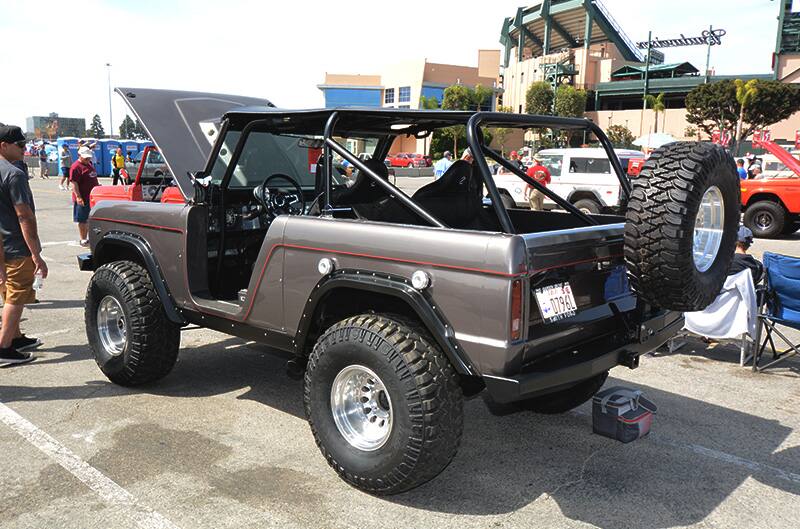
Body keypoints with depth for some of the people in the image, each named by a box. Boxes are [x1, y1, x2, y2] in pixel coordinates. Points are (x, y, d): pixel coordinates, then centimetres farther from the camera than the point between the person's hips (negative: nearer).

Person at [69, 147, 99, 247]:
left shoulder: (90, 164, 14)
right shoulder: (76, 167, -14)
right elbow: (74, 183, -20)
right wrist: (78, 197, -25)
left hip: (92, 197, 8)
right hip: (82, 199, -8)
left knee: (89, 219, 16)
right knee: (82, 220, 1)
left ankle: (88, 237, 26)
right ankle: (83, 240, 7)